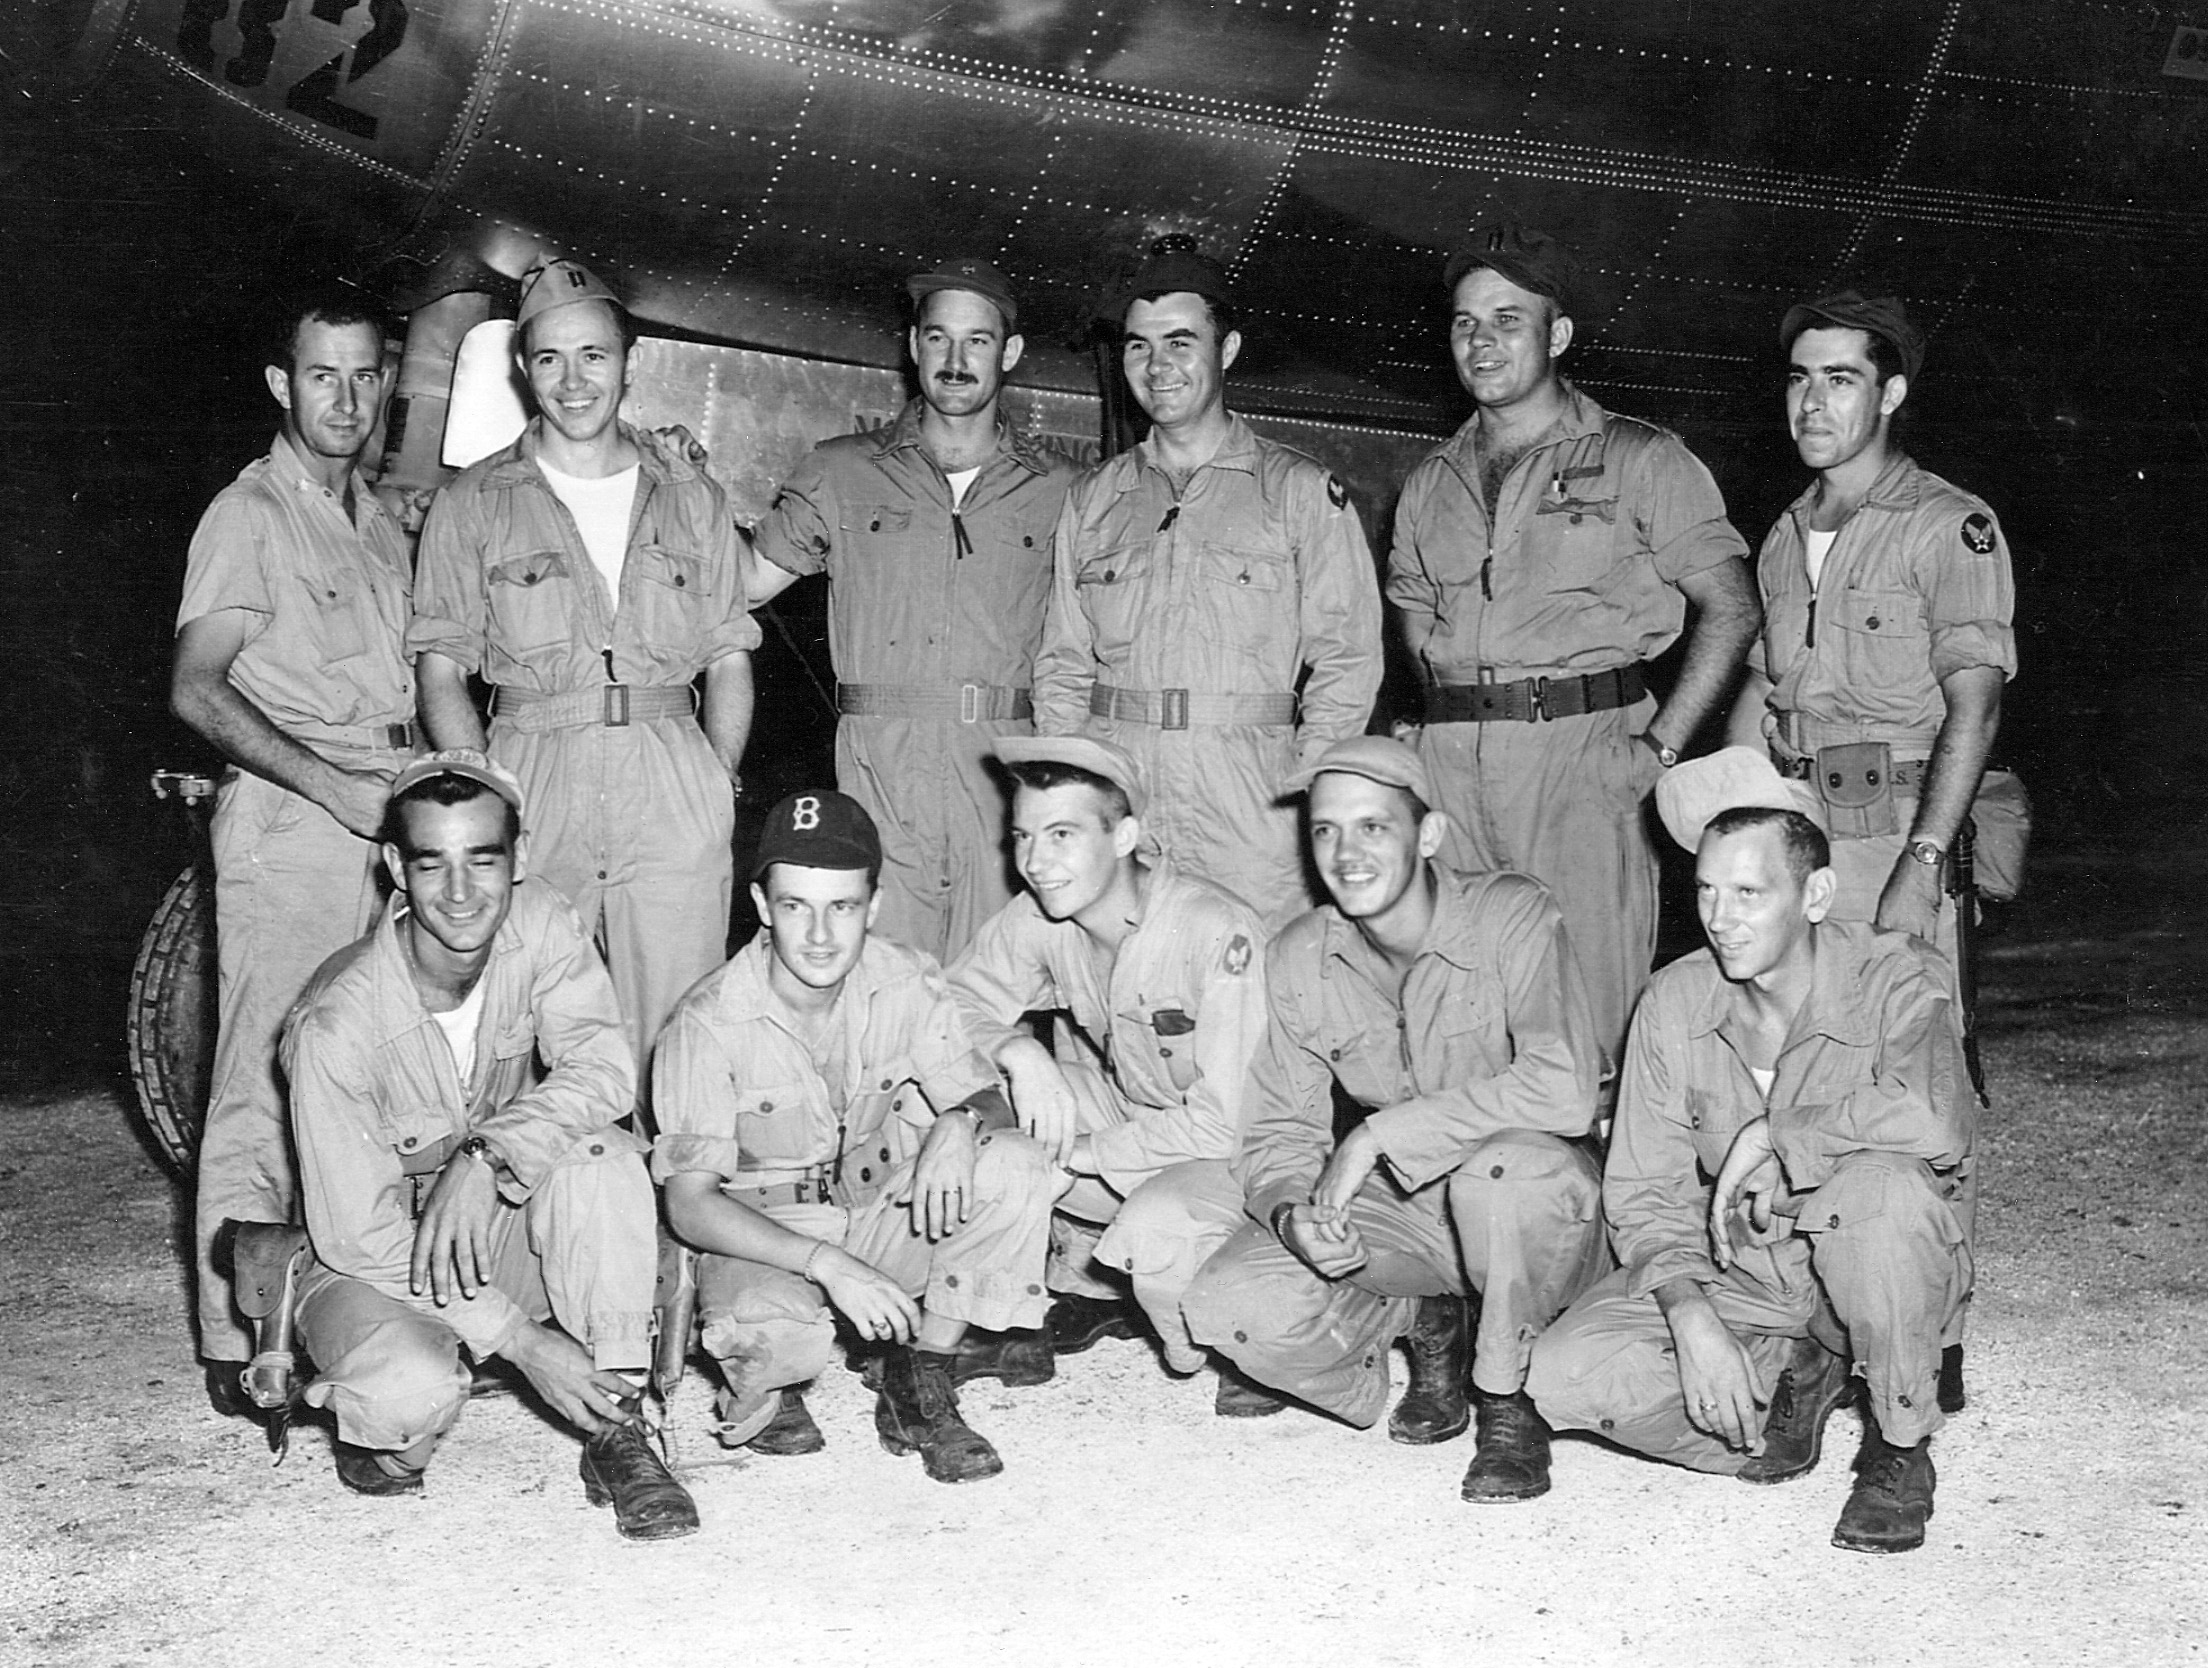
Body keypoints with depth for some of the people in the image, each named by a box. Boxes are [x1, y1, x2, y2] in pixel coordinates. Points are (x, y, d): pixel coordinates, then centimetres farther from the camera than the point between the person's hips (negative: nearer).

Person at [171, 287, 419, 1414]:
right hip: (287, 816, -7)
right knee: (265, 1084, -6)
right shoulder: (249, 516, -3)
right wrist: (330, 783, -22)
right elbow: (198, 689, -14)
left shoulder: (379, 523, 19)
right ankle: (239, 1351, -1)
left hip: (384, 815, 7)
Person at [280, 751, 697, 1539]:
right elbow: (359, 1234, -23)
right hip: (367, 1264, -3)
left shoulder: (538, 925, -14)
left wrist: (484, 1158, -42)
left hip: (493, 1232, 3)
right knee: (412, 1389, -35)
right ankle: (387, 1428, 3)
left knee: (601, 1154, -28)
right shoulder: (337, 1024, -26)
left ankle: (617, 1432, -20)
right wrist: (522, 1342, -27)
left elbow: (604, 1068, -26)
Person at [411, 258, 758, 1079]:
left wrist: (720, 782, 0)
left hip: (674, 789, 1)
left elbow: (729, 661, 15)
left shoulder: (691, 498, 15)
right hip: (531, 779, -1)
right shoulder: (473, 503, 9)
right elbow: (441, 672, 6)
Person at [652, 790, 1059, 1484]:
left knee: (1018, 1169, -23)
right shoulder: (708, 1022, -19)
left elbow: (988, 1100, -2)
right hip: (758, 1237, -4)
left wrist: (959, 1124, -29)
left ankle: (918, 1389, -8)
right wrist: (825, 1263, -33)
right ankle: (765, 1390, 3)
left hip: (884, 1214, 4)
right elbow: (689, 1204, -19)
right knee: (771, 1329, -38)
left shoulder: (909, 983, -10)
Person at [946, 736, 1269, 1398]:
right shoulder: (1037, 918, -11)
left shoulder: (1218, 934, -30)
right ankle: (1088, 1294, 6)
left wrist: (1077, 1152, -21)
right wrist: (1021, 1051, -25)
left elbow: (1222, 1124, -29)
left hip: (1240, 1146, -7)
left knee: (1155, 1230, -37)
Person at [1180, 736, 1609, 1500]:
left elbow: (1564, 1089, -33)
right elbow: (1278, 1131, -1)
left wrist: (1379, 1132, -30)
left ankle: (1508, 1400, -11)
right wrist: (1294, 1213, -25)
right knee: (1229, 1308, -19)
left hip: (1539, 1209, -4)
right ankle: (1424, 1323, 10)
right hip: (1399, 1210, 4)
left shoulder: (1512, 915, -19)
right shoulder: (1298, 959, -4)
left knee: (1506, 1164, -40)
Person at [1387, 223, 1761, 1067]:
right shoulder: (1429, 483, 19)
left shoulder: (1639, 461, 5)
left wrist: (1660, 746, -8)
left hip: (1581, 751, -4)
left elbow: (1731, 610, 1)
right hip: (1450, 758, 4)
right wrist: (1444, 728, 7)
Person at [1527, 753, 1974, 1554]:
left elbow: (1940, 1119, -40)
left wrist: (1771, 1136, -29)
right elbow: (1646, 1195, -4)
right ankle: (1787, 1378, 6)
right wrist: (1691, 1318, -22)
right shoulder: (1674, 1001, -6)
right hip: (1736, 1281, 3)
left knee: (1881, 1184, -38)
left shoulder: (1892, 977, -17)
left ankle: (1900, 1446, -12)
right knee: (1561, 1376, -20)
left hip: (1868, 1274, -3)